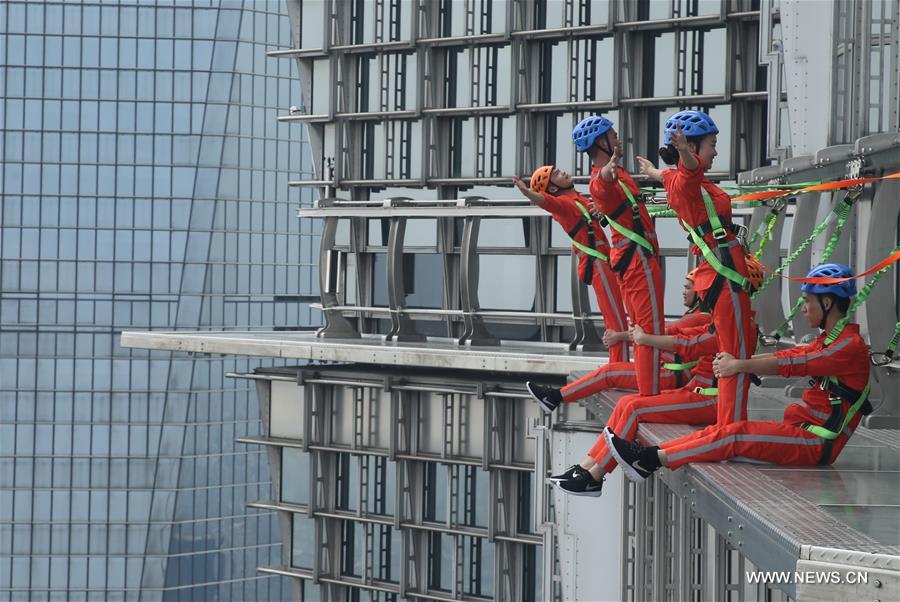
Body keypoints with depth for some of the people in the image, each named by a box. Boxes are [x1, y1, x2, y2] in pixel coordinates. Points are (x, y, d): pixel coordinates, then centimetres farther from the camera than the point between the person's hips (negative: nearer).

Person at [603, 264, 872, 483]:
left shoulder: (850, 346, -13)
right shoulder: (828, 341, 20)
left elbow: (792, 364, -17)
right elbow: (786, 355, 11)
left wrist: (740, 366, -12)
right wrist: (737, 361, -1)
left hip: (817, 443, -9)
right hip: (802, 429, 9)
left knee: (735, 435, -20)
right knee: (725, 432, -6)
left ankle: (652, 460, -25)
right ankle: (649, 455, -16)